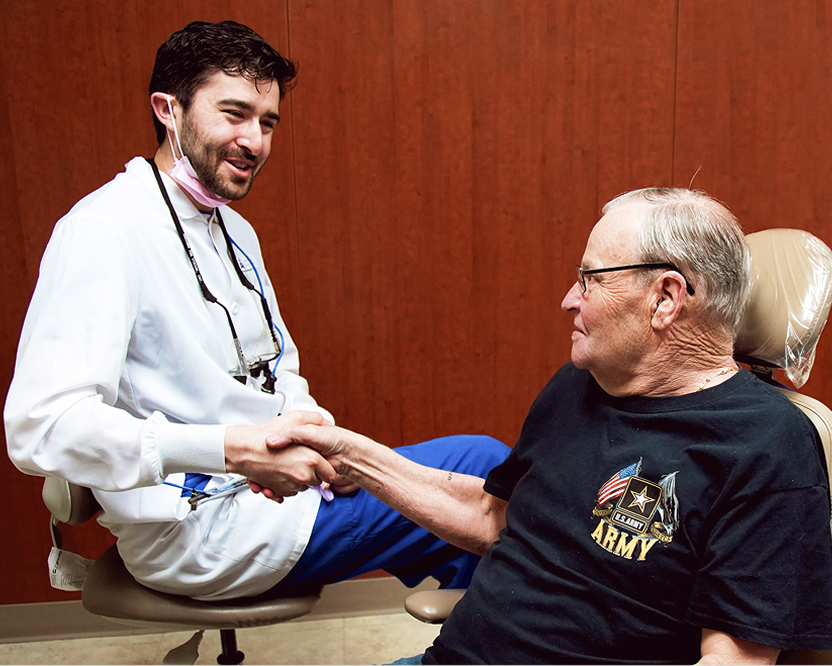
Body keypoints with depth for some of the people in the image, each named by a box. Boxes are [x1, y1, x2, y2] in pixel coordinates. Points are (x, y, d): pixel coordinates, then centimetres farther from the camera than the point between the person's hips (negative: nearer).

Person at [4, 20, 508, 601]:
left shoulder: (236, 232, 13)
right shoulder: (104, 230, -16)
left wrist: (317, 433, -3)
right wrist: (236, 449, -33)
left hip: (270, 483, 9)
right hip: (194, 530, -9)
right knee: (486, 467, -9)